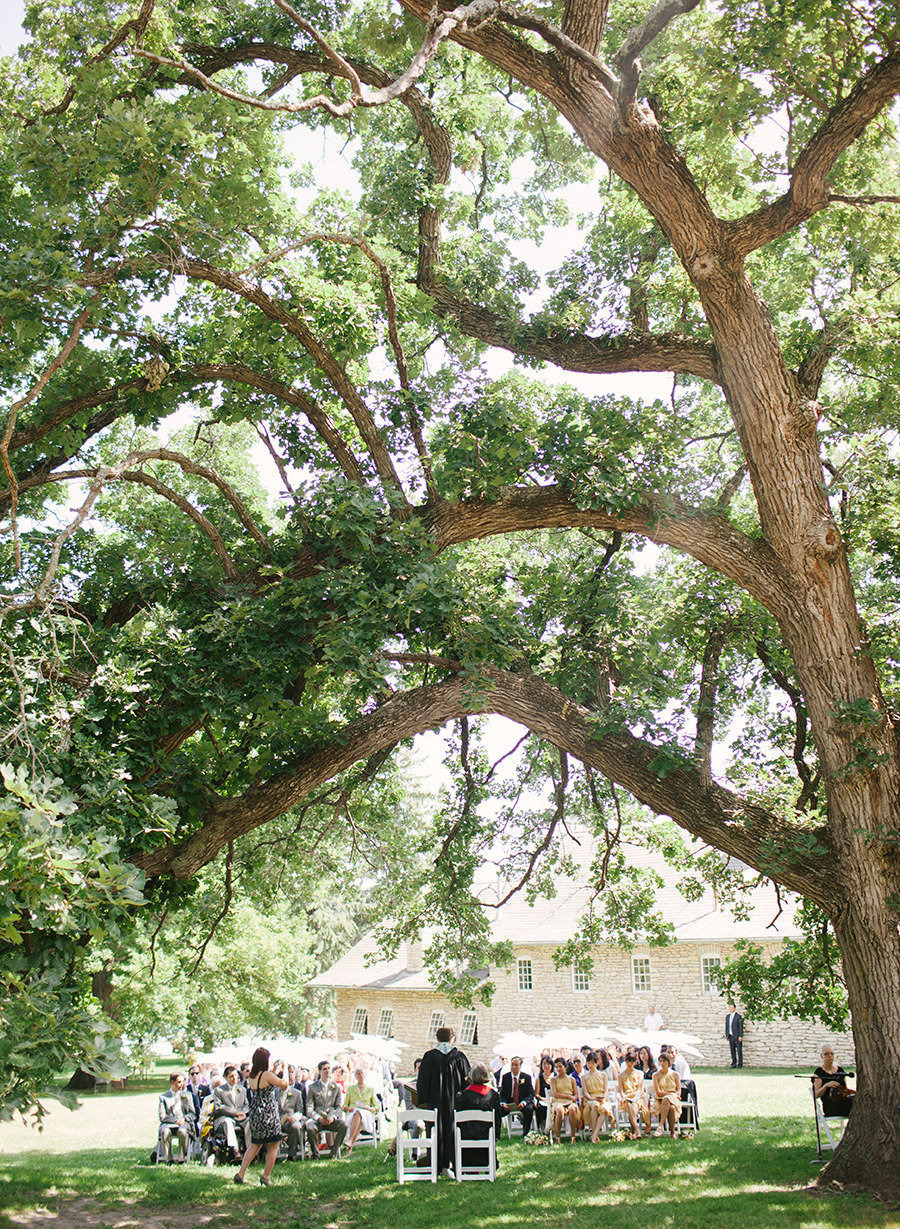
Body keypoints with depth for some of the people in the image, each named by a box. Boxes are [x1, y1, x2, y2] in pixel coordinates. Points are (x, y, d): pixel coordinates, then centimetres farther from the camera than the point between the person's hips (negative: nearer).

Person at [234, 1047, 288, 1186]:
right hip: (268, 1115, -8)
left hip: (254, 1115, 8)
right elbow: (284, 1084, -8)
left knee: (255, 1145, 18)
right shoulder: (267, 1075, -18)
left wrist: (274, 1070, 22)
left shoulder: (252, 1076, 4)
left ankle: (240, 1173, 12)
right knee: (274, 1145, 7)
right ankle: (266, 1176, 9)